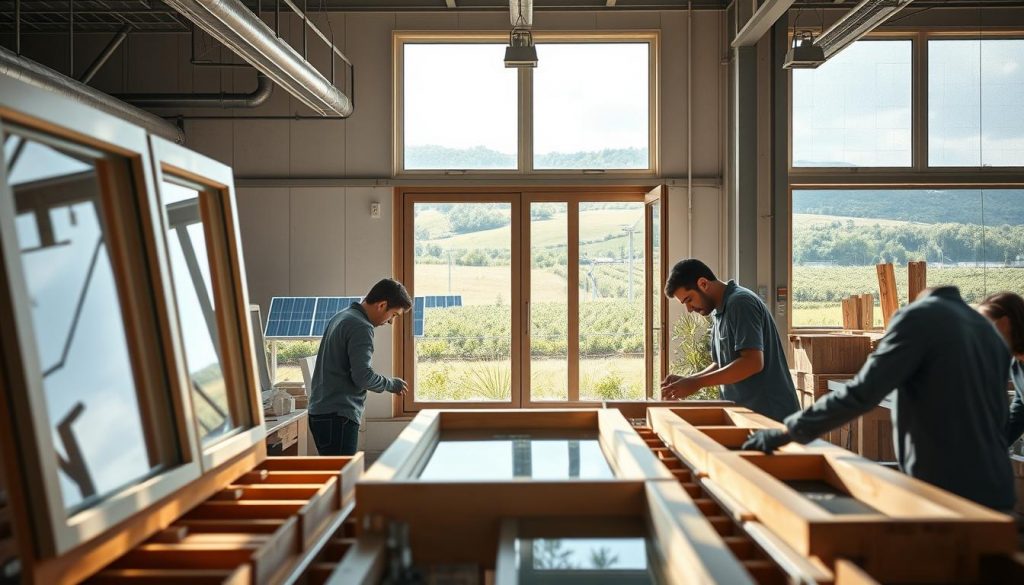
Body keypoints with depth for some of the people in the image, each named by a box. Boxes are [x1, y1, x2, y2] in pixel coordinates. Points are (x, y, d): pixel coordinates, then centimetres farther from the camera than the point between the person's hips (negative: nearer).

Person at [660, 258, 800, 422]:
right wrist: (685, 380, 0)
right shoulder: (719, 313, 14)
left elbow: (753, 362, -23)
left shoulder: (740, 303, -15)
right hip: (748, 414, 9)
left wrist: (697, 383, -21)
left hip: (769, 414, -9)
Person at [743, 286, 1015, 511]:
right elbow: (998, 417, 21)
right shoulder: (990, 330, 14)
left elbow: (862, 392, -20)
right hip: (994, 491, 8)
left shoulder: (919, 316, -11)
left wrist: (788, 431, -17)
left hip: (944, 490, -8)